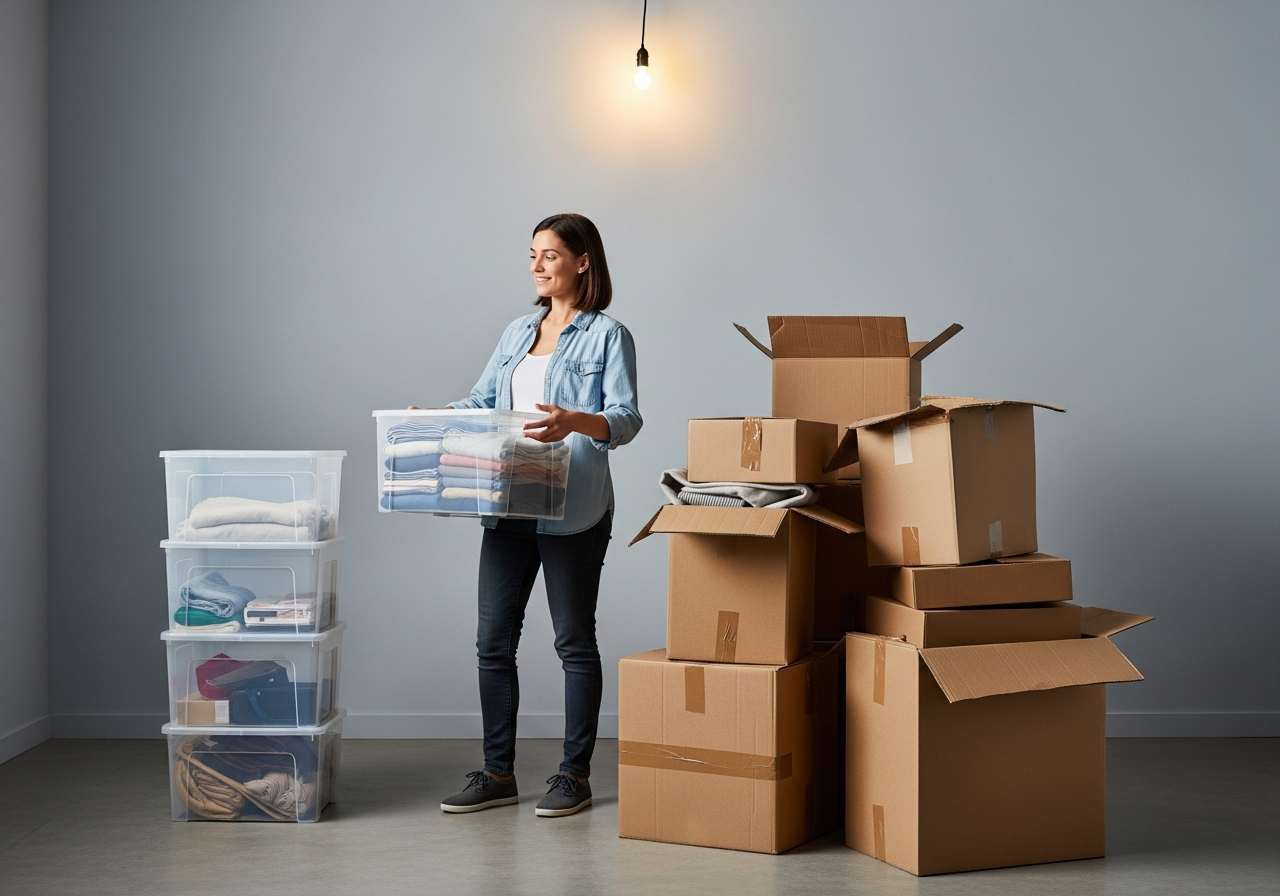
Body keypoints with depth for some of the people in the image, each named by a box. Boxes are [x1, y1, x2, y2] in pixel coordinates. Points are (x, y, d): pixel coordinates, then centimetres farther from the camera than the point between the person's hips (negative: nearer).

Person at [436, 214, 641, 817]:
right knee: (493, 641, 6)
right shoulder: (519, 332, 17)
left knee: (574, 641, 3)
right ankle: (498, 774, 17)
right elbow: (481, 401, 16)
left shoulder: (608, 336, -3)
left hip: (574, 511, -6)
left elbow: (627, 418, -12)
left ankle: (575, 775, 13)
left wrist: (575, 421, -31)